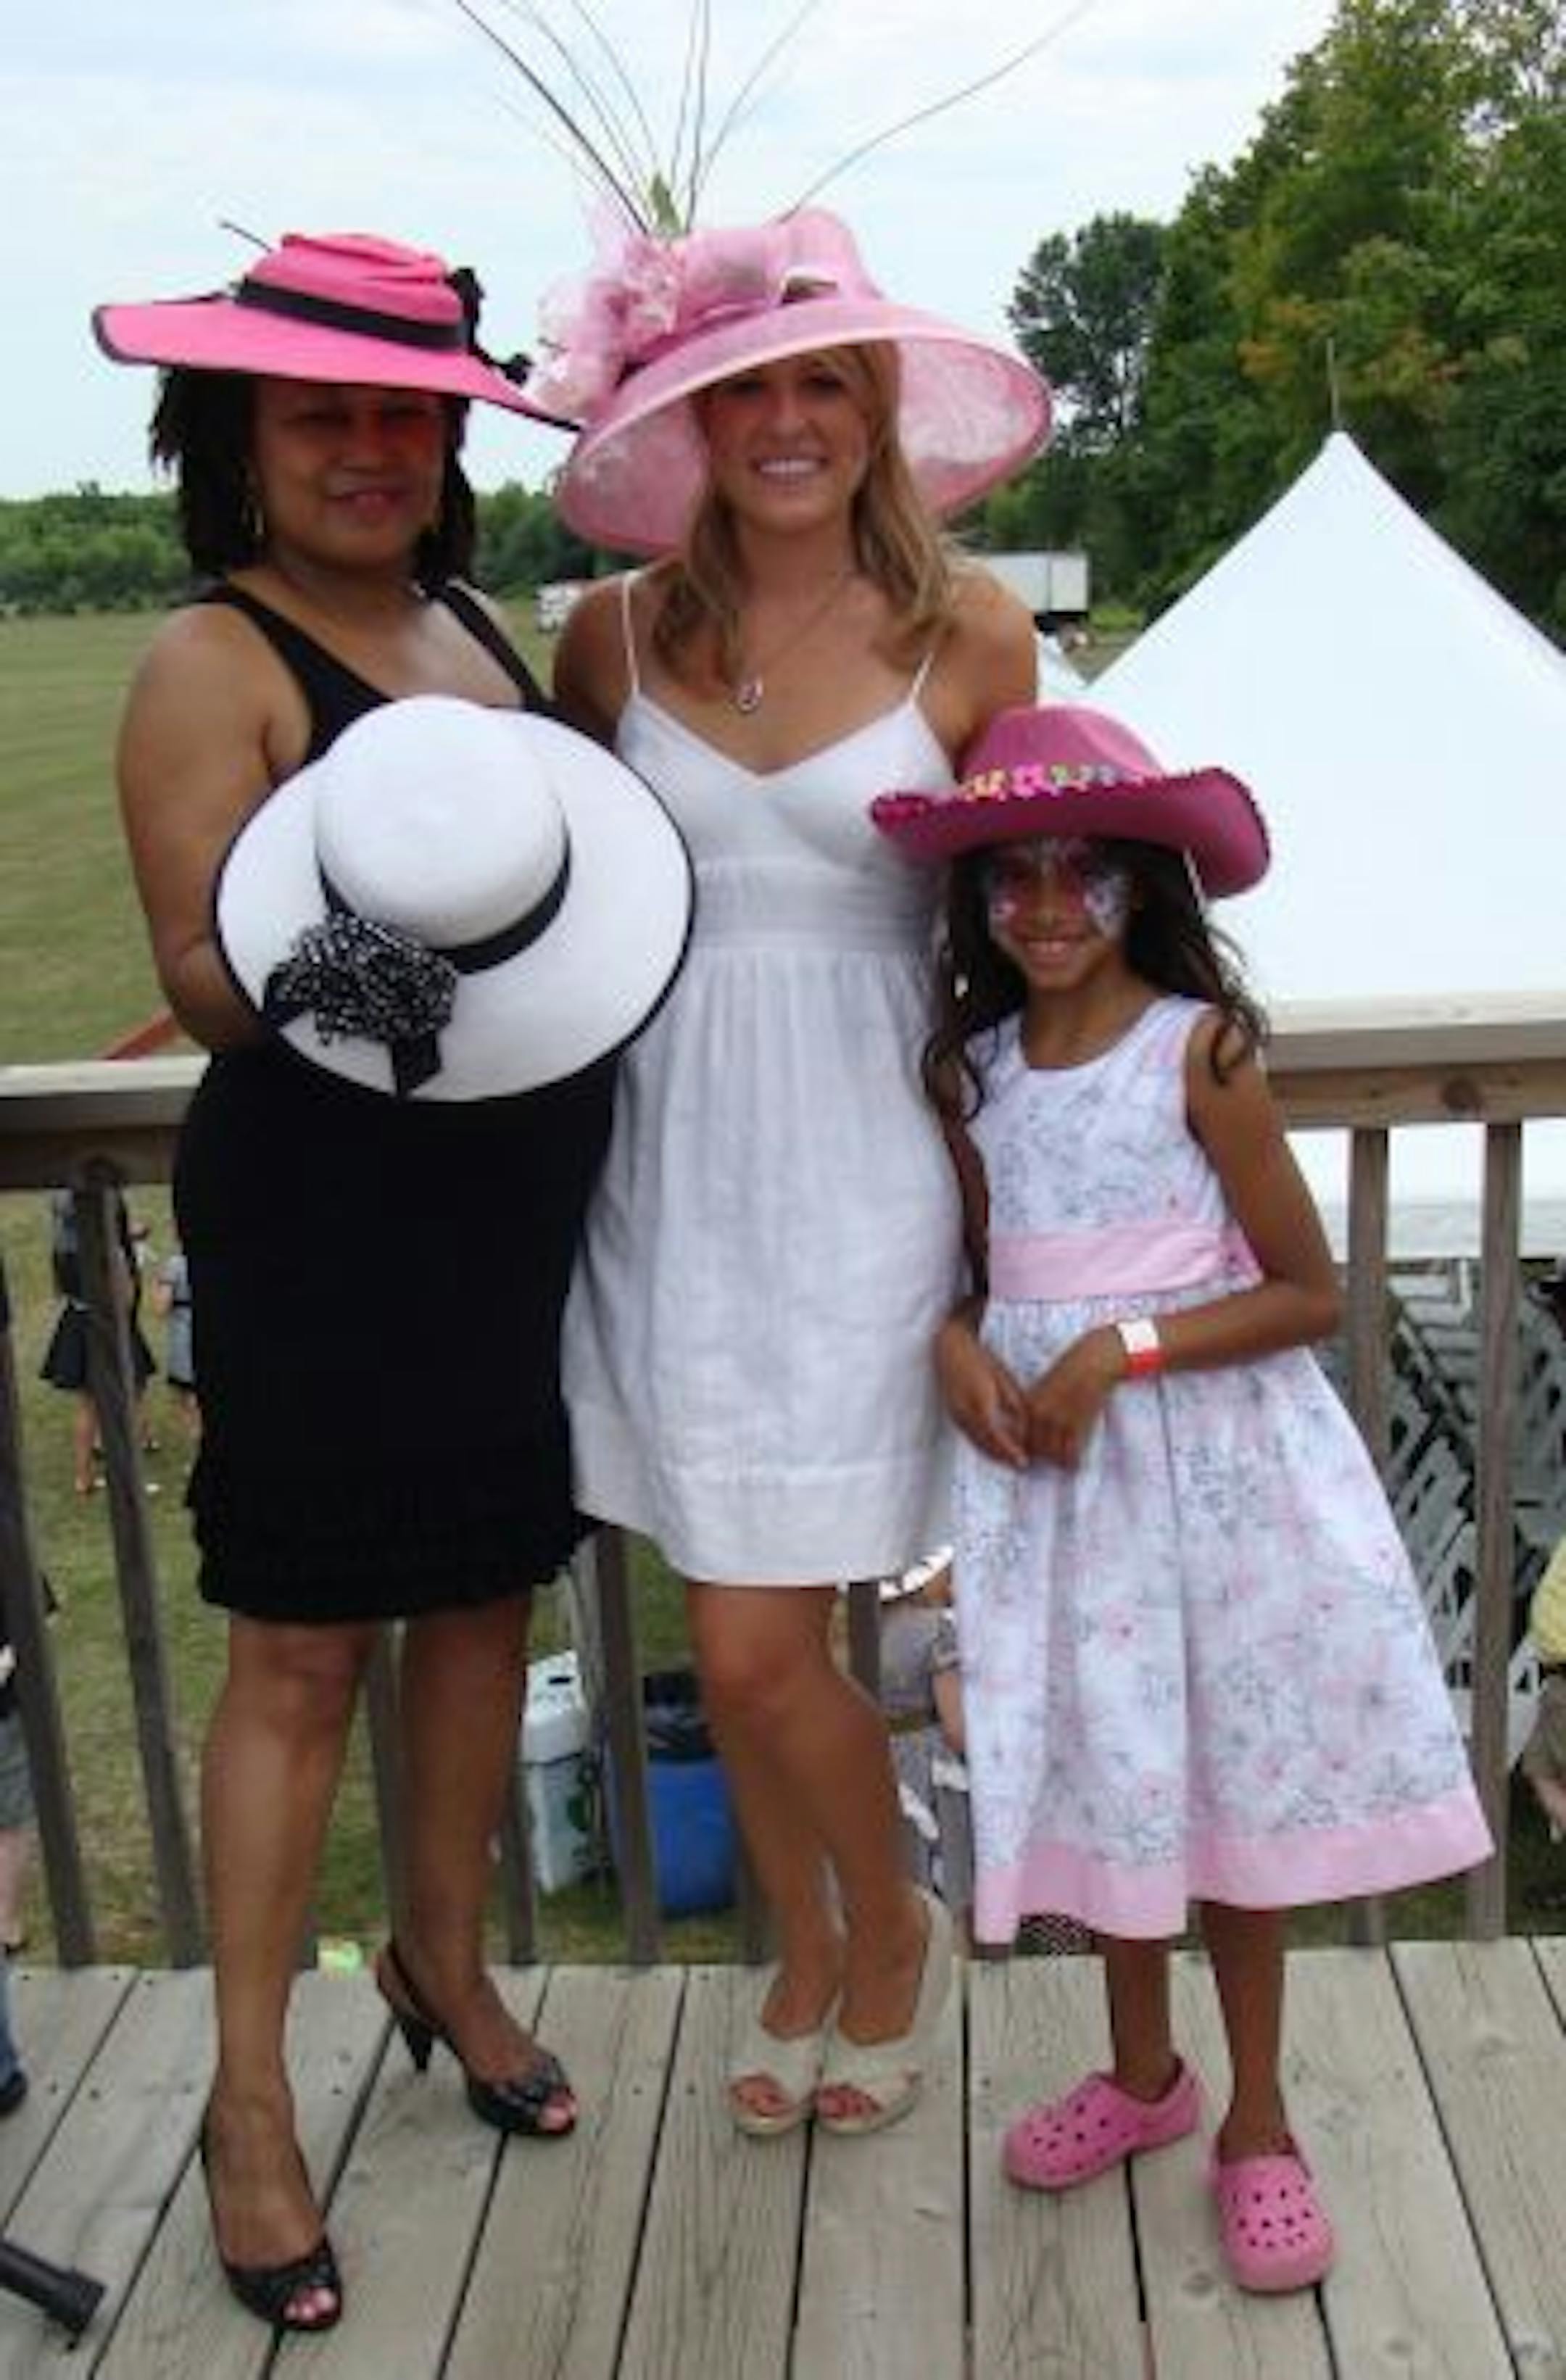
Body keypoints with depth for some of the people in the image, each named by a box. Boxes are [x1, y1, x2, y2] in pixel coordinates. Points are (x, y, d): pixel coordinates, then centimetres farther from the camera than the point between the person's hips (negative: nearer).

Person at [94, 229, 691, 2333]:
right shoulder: (215, 662, -9)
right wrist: (324, 971, -37)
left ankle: (445, 1957, 39)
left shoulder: (474, 629, 13)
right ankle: (250, 2102, 18)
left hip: (517, 1211, 7)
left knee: (486, 1591, 17)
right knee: (300, 1649, 1)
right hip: (323, 1223, -7)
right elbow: (199, 969, -18)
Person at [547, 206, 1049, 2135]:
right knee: (729, 1633, 12)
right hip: (669, 1167, 3)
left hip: (856, 1175, -3)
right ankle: (804, 1950, 39)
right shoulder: (616, 633, 2)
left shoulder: (969, 637, -3)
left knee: (764, 1642, -3)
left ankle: (892, 1931, 29)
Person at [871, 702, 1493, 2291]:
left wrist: (1123, 1349, -20)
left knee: (1232, 1772, 7)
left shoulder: (1199, 1048, -12)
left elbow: (1309, 1292, -11)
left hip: (1208, 1450, -4)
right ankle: (1142, 2074, 37)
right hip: (1046, 1456, 4)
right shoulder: (970, 1068, 2)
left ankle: (1256, 2124, 26)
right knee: (1099, 1765, 15)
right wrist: (957, 1344, -7)